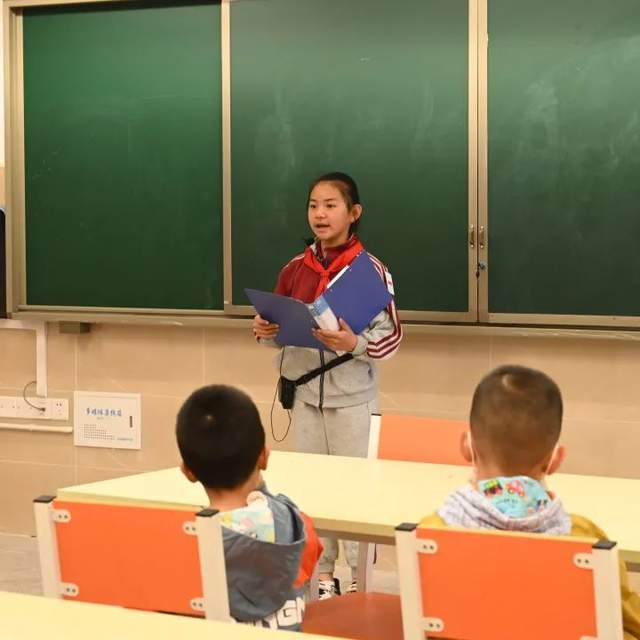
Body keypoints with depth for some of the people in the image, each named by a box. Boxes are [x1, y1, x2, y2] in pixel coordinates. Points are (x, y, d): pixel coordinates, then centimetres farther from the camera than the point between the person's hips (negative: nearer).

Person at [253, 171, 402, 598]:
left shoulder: (370, 270, -8)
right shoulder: (295, 269, 6)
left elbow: (391, 336, -10)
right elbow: (281, 331, 17)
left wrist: (354, 344, -27)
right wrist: (265, 332, -5)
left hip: (352, 396, -5)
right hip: (305, 392, 5)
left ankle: (361, 579, 14)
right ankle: (322, 575, 22)